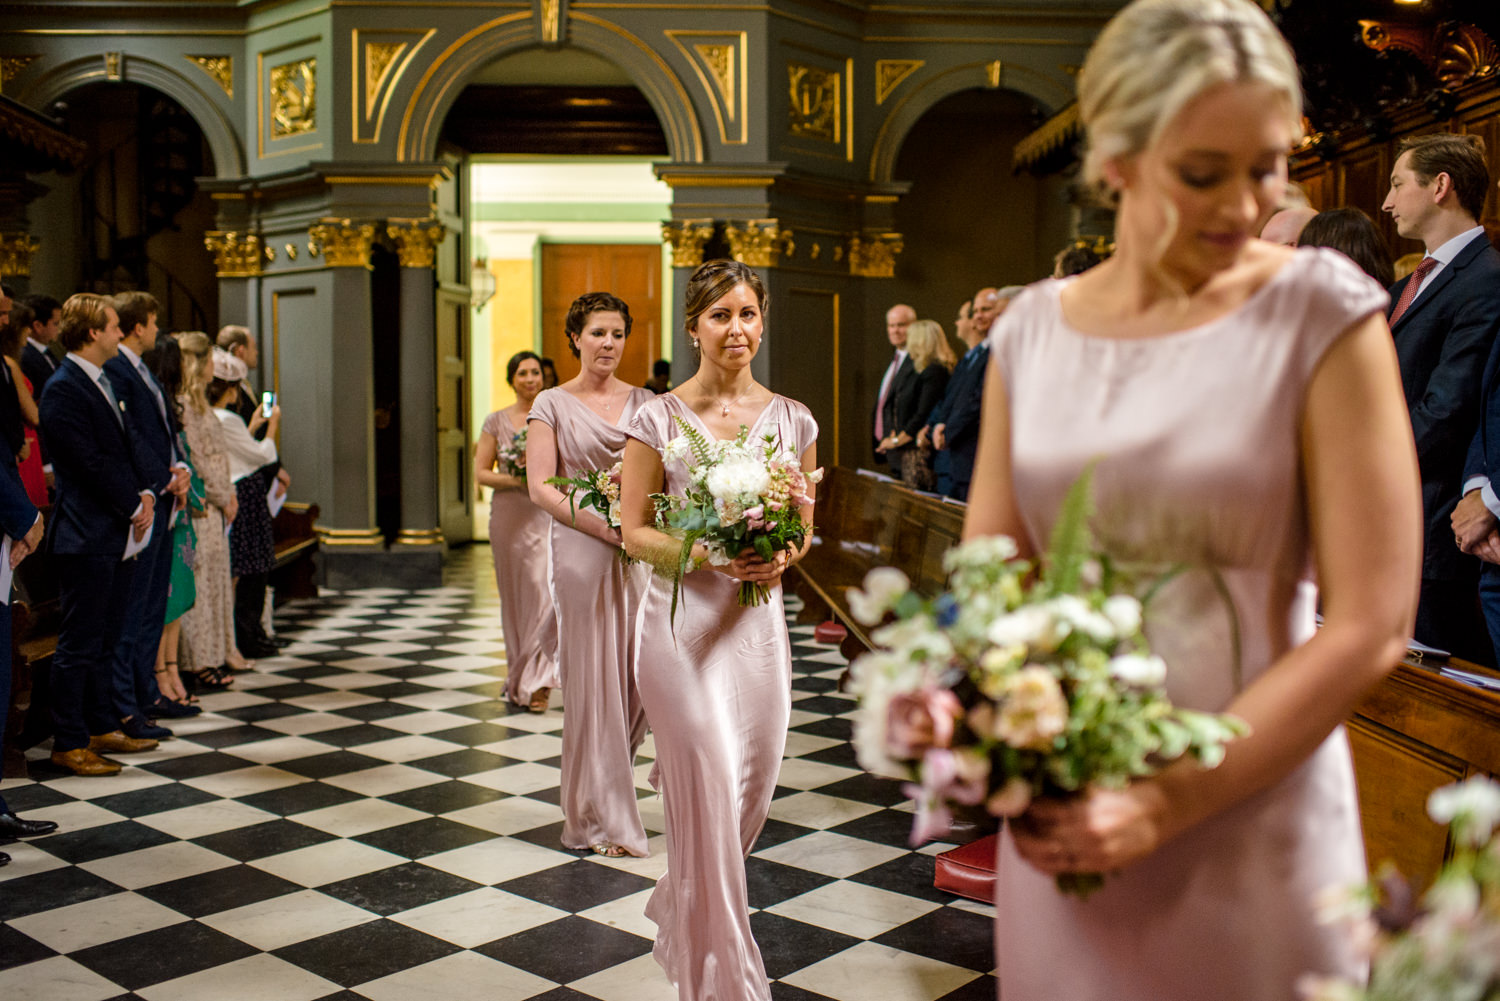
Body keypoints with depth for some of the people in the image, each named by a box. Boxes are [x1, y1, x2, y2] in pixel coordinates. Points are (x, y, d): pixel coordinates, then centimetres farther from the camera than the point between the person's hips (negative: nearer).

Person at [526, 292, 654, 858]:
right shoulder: (552, 405, 2)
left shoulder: (645, 403, 11)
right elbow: (541, 488, -6)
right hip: (581, 552, -3)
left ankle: (610, 777, 29)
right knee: (593, 680, 1)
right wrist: (607, 528, -16)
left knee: (644, 673, 1)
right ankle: (601, 818, 14)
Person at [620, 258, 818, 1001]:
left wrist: (779, 558, -11)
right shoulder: (658, 419, -4)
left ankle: (684, 909, 43)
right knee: (711, 787, -5)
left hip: (757, 619, 4)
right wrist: (707, 554, -20)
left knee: (752, 790, 12)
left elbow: (803, 526, 11)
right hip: (682, 618, -4)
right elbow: (635, 531, -4)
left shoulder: (792, 420, 5)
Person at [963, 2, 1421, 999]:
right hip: (1064, 824, 3)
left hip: (1248, 825, -3)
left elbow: (1369, 625, -12)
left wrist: (1167, 802, -16)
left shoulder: (1324, 312, -8)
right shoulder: (1033, 330, 1)